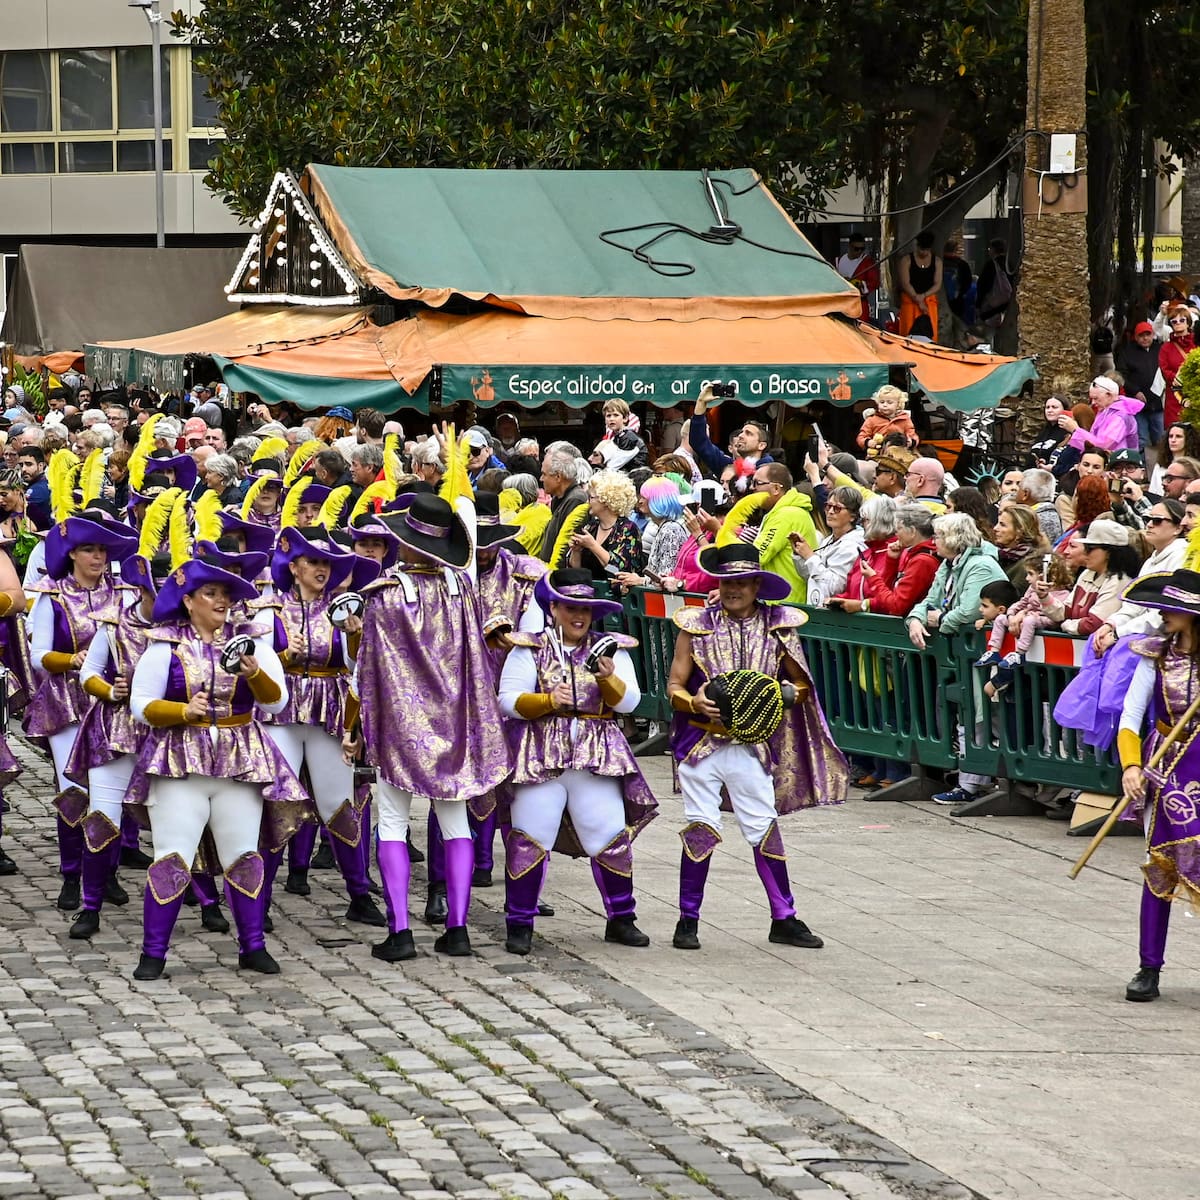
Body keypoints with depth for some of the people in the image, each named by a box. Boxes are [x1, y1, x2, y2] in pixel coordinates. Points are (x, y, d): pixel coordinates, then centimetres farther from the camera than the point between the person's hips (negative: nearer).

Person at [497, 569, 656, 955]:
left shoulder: (611, 650, 12)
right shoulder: (530, 650, 6)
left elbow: (629, 702, 5)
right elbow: (509, 701, -2)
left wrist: (609, 679, -14)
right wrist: (547, 701, -18)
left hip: (596, 757, 2)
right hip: (540, 756, -2)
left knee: (612, 836, -1)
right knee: (530, 837, -6)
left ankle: (621, 919, 12)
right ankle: (519, 925, 2)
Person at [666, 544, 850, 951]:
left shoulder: (778, 626, 4)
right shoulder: (697, 626, 1)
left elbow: (801, 684, 11)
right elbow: (675, 686, 3)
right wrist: (695, 703, -18)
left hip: (752, 745, 1)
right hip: (702, 742, -1)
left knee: (766, 828, 1)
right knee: (701, 828, -3)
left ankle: (784, 920, 10)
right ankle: (688, 920, 6)